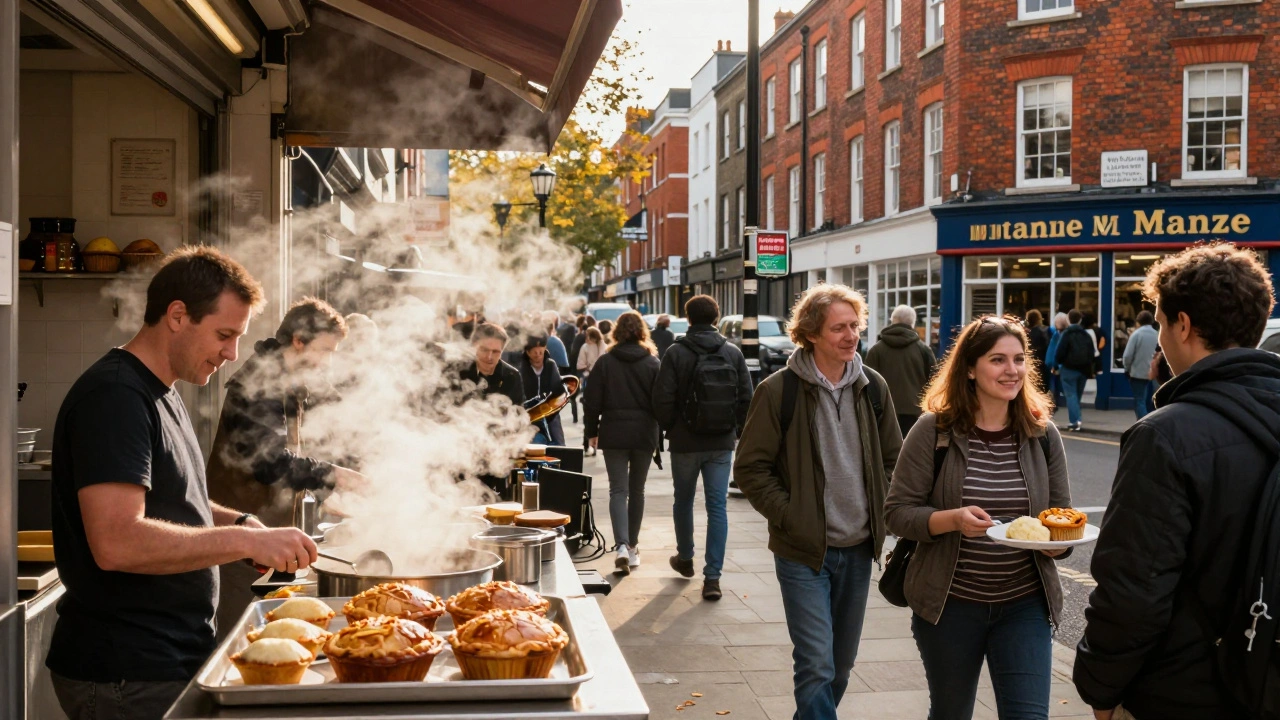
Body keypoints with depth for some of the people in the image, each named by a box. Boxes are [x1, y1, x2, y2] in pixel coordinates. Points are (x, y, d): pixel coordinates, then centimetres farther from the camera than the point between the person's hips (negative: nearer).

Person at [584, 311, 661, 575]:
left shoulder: (605, 362, -2)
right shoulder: (653, 363, -2)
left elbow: (593, 401, -1)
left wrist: (592, 431, 9)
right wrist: (658, 434, 11)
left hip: (614, 434, -1)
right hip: (644, 435, 1)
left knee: (618, 490, 0)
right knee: (637, 490, 14)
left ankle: (622, 545, -19)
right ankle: (632, 547, 22)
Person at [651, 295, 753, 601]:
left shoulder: (676, 353, -9)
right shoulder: (733, 352, -1)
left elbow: (662, 400, -10)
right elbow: (747, 397, 1)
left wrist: (670, 428, 8)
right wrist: (734, 430, 13)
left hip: (685, 443, -1)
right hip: (722, 443, 2)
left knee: (683, 501, 18)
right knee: (717, 506, 3)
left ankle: (685, 559, 35)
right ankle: (712, 575, -3)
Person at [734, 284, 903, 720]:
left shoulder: (872, 387, 3)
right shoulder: (779, 390, -11)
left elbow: (893, 458, 13)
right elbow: (750, 468, -8)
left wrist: (880, 512, 2)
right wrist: (788, 515, -13)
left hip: (858, 548, 5)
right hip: (803, 551, -5)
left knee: (842, 664, 16)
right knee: (816, 665, -9)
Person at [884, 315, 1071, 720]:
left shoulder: (1042, 434, 0)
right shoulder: (933, 430, -10)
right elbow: (897, 513, -10)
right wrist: (953, 519, -27)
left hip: (1025, 605, 1)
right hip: (950, 604, -1)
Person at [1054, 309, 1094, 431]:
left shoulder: (1066, 334, -10)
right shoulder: (1087, 335, 6)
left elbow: (1059, 353, -13)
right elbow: (1093, 353, 5)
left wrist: (1058, 363, 5)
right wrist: (1089, 368, 12)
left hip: (1069, 369, -5)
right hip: (1083, 370, 5)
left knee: (1071, 395, -3)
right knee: (1077, 395, 15)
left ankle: (1075, 422, -14)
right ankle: (1076, 422, 20)